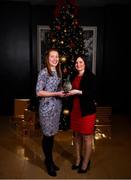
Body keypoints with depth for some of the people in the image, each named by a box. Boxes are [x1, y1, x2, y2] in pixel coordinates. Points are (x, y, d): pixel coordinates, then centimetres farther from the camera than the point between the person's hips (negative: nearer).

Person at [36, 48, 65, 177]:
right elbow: (38, 92, -16)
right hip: (46, 108, -7)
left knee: (52, 134, 15)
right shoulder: (43, 72, -12)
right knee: (47, 135, 5)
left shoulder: (58, 72, 10)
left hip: (57, 107, 7)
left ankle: (50, 160, 31)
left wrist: (63, 92, 0)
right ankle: (48, 162, 24)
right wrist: (56, 94, -18)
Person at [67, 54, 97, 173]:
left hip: (87, 111, -6)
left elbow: (93, 94, -15)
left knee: (87, 138, 4)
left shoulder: (91, 76, -9)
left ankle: (85, 163, 22)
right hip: (75, 110, 6)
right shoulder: (73, 76, 9)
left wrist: (78, 92, -21)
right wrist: (68, 91, 0)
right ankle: (78, 159, 33)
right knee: (77, 135, 15)